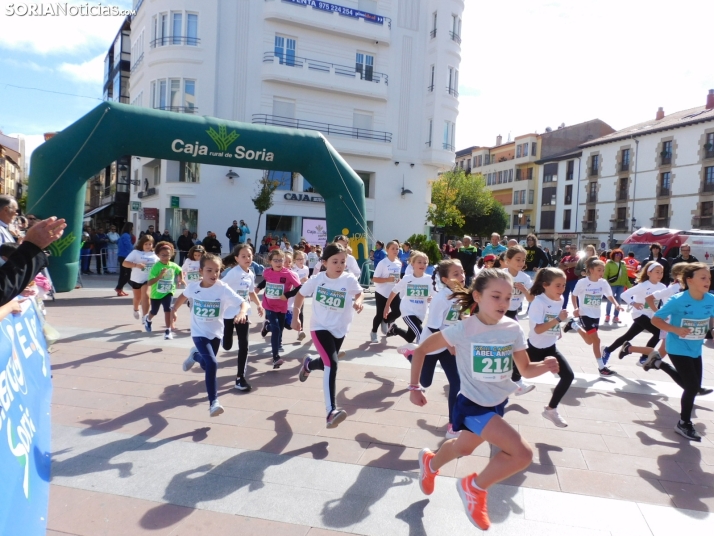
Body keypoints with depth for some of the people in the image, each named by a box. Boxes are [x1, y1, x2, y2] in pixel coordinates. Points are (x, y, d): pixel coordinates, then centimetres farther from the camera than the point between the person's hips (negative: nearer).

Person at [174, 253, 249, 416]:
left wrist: (242, 313, -51)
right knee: (212, 364, -20)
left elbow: (243, 303, -30)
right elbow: (183, 296, 13)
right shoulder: (193, 287, -12)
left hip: (215, 333, 2)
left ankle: (195, 355, 53)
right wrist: (174, 310, 22)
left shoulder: (223, 289, -20)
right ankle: (213, 402, -10)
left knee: (206, 365, 18)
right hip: (199, 333, -1)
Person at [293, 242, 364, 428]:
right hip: (320, 327, -3)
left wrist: (358, 301, -19)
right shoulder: (316, 279, -14)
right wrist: (296, 317, 3)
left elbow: (360, 293, 4)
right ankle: (331, 411, -20)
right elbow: (300, 295, 3)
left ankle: (308, 364, 59)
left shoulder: (350, 280, -16)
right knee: (332, 364, -22)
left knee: (327, 363, 21)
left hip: (339, 329, 3)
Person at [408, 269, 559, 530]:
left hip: (497, 404, 6)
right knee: (523, 454, -19)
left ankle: (430, 463, 61)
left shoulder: (513, 329, -10)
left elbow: (526, 370, -1)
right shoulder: (464, 328, -22)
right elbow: (421, 350, -13)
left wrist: (546, 366, -22)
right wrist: (415, 387, -13)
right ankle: (475, 487, 8)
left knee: (464, 448, 28)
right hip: (473, 405, -6)